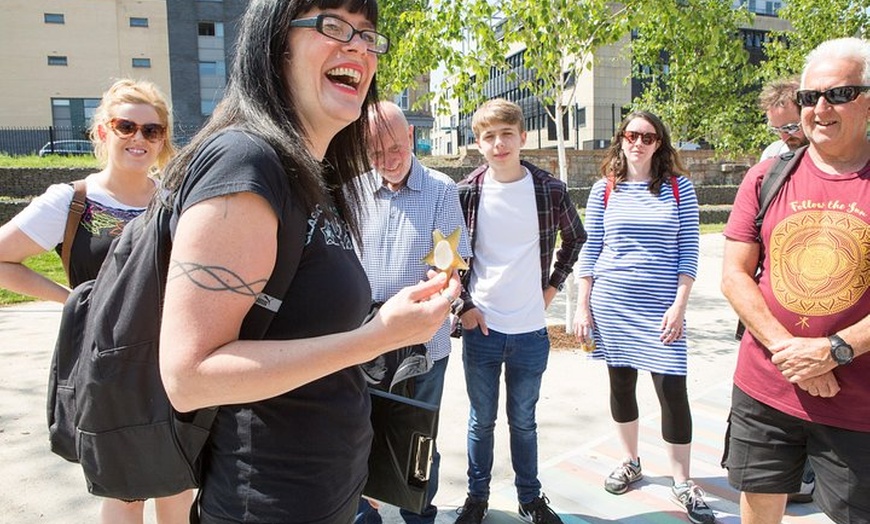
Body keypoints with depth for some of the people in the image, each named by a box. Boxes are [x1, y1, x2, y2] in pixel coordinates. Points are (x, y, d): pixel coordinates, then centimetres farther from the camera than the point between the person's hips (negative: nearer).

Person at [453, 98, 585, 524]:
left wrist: (553, 285, 7)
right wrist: (464, 305, -1)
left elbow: (575, 238, 14)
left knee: (523, 420, 15)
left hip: (530, 329, 0)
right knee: (481, 420, 13)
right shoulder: (466, 193, -3)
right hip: (481, 327, 0)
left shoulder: (551, 191, -3)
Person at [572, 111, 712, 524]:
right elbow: (590, 251, 5)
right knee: (621, 385, 13)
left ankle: (682, 482, 16)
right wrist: (583, 307, 1)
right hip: (612, 305, 2)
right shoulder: (605, 189, 4)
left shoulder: (679, 187, 1)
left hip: (661, 308, -1)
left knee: (672, 390, -3)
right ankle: (630, 463, 33)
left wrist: (679, 306, -9)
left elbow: (688, 252, -1)